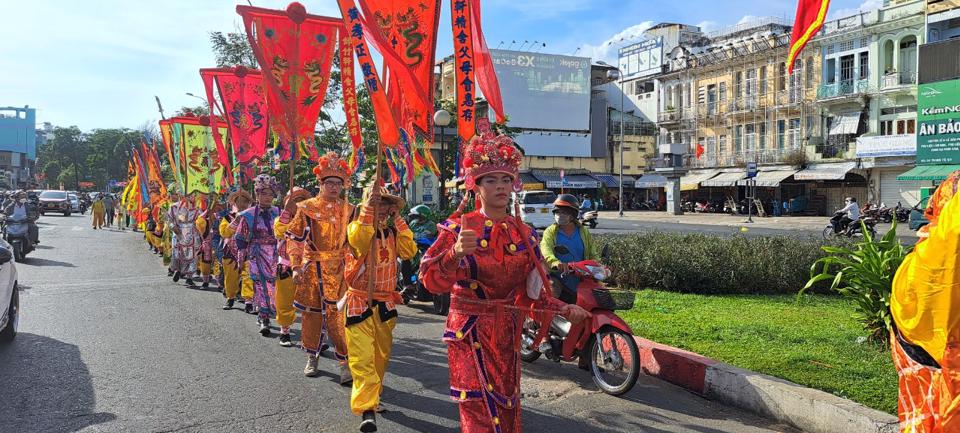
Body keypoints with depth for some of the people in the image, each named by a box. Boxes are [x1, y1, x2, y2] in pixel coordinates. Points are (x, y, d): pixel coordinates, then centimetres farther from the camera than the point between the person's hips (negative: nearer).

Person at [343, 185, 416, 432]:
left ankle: (373, 392, 35)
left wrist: (398, 222, -5)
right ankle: (367, 408, -13)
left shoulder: (392, 233, 9)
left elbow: (410, 252, -7)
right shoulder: (357, 227, -6)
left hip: (385, 303, 5)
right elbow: (358, 240, -30)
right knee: (362, 357, -12)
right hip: (359, 302, -5)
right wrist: (368, 209, -35)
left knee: (382, 353, 15)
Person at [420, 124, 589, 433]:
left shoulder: (524, 234, 5)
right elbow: (431, 280, -19)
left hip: (507, 333, 5)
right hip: (470, 334, -5)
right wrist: (456, 252, -35)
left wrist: (564, 309, -5)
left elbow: (529, 293, 8)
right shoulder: (458, 228, -9)